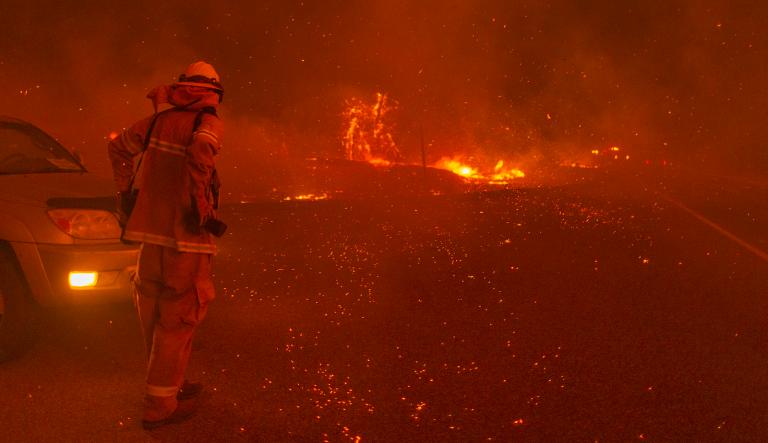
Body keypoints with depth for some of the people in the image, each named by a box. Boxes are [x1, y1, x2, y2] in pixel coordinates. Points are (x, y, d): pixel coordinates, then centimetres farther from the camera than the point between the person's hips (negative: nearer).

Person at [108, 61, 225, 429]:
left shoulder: (160, 119, 11)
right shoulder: (208, 121, -7)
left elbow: (119, 146, 19)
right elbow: (201, 149, -28)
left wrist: (126, 193, 21)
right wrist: (200, 206, -20)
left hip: (152, 231, 7)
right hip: (185, 236, -7)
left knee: (157, 316, 17)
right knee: (177, 320, 1)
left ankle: (172, 384, 33)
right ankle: (160, 405, 6)